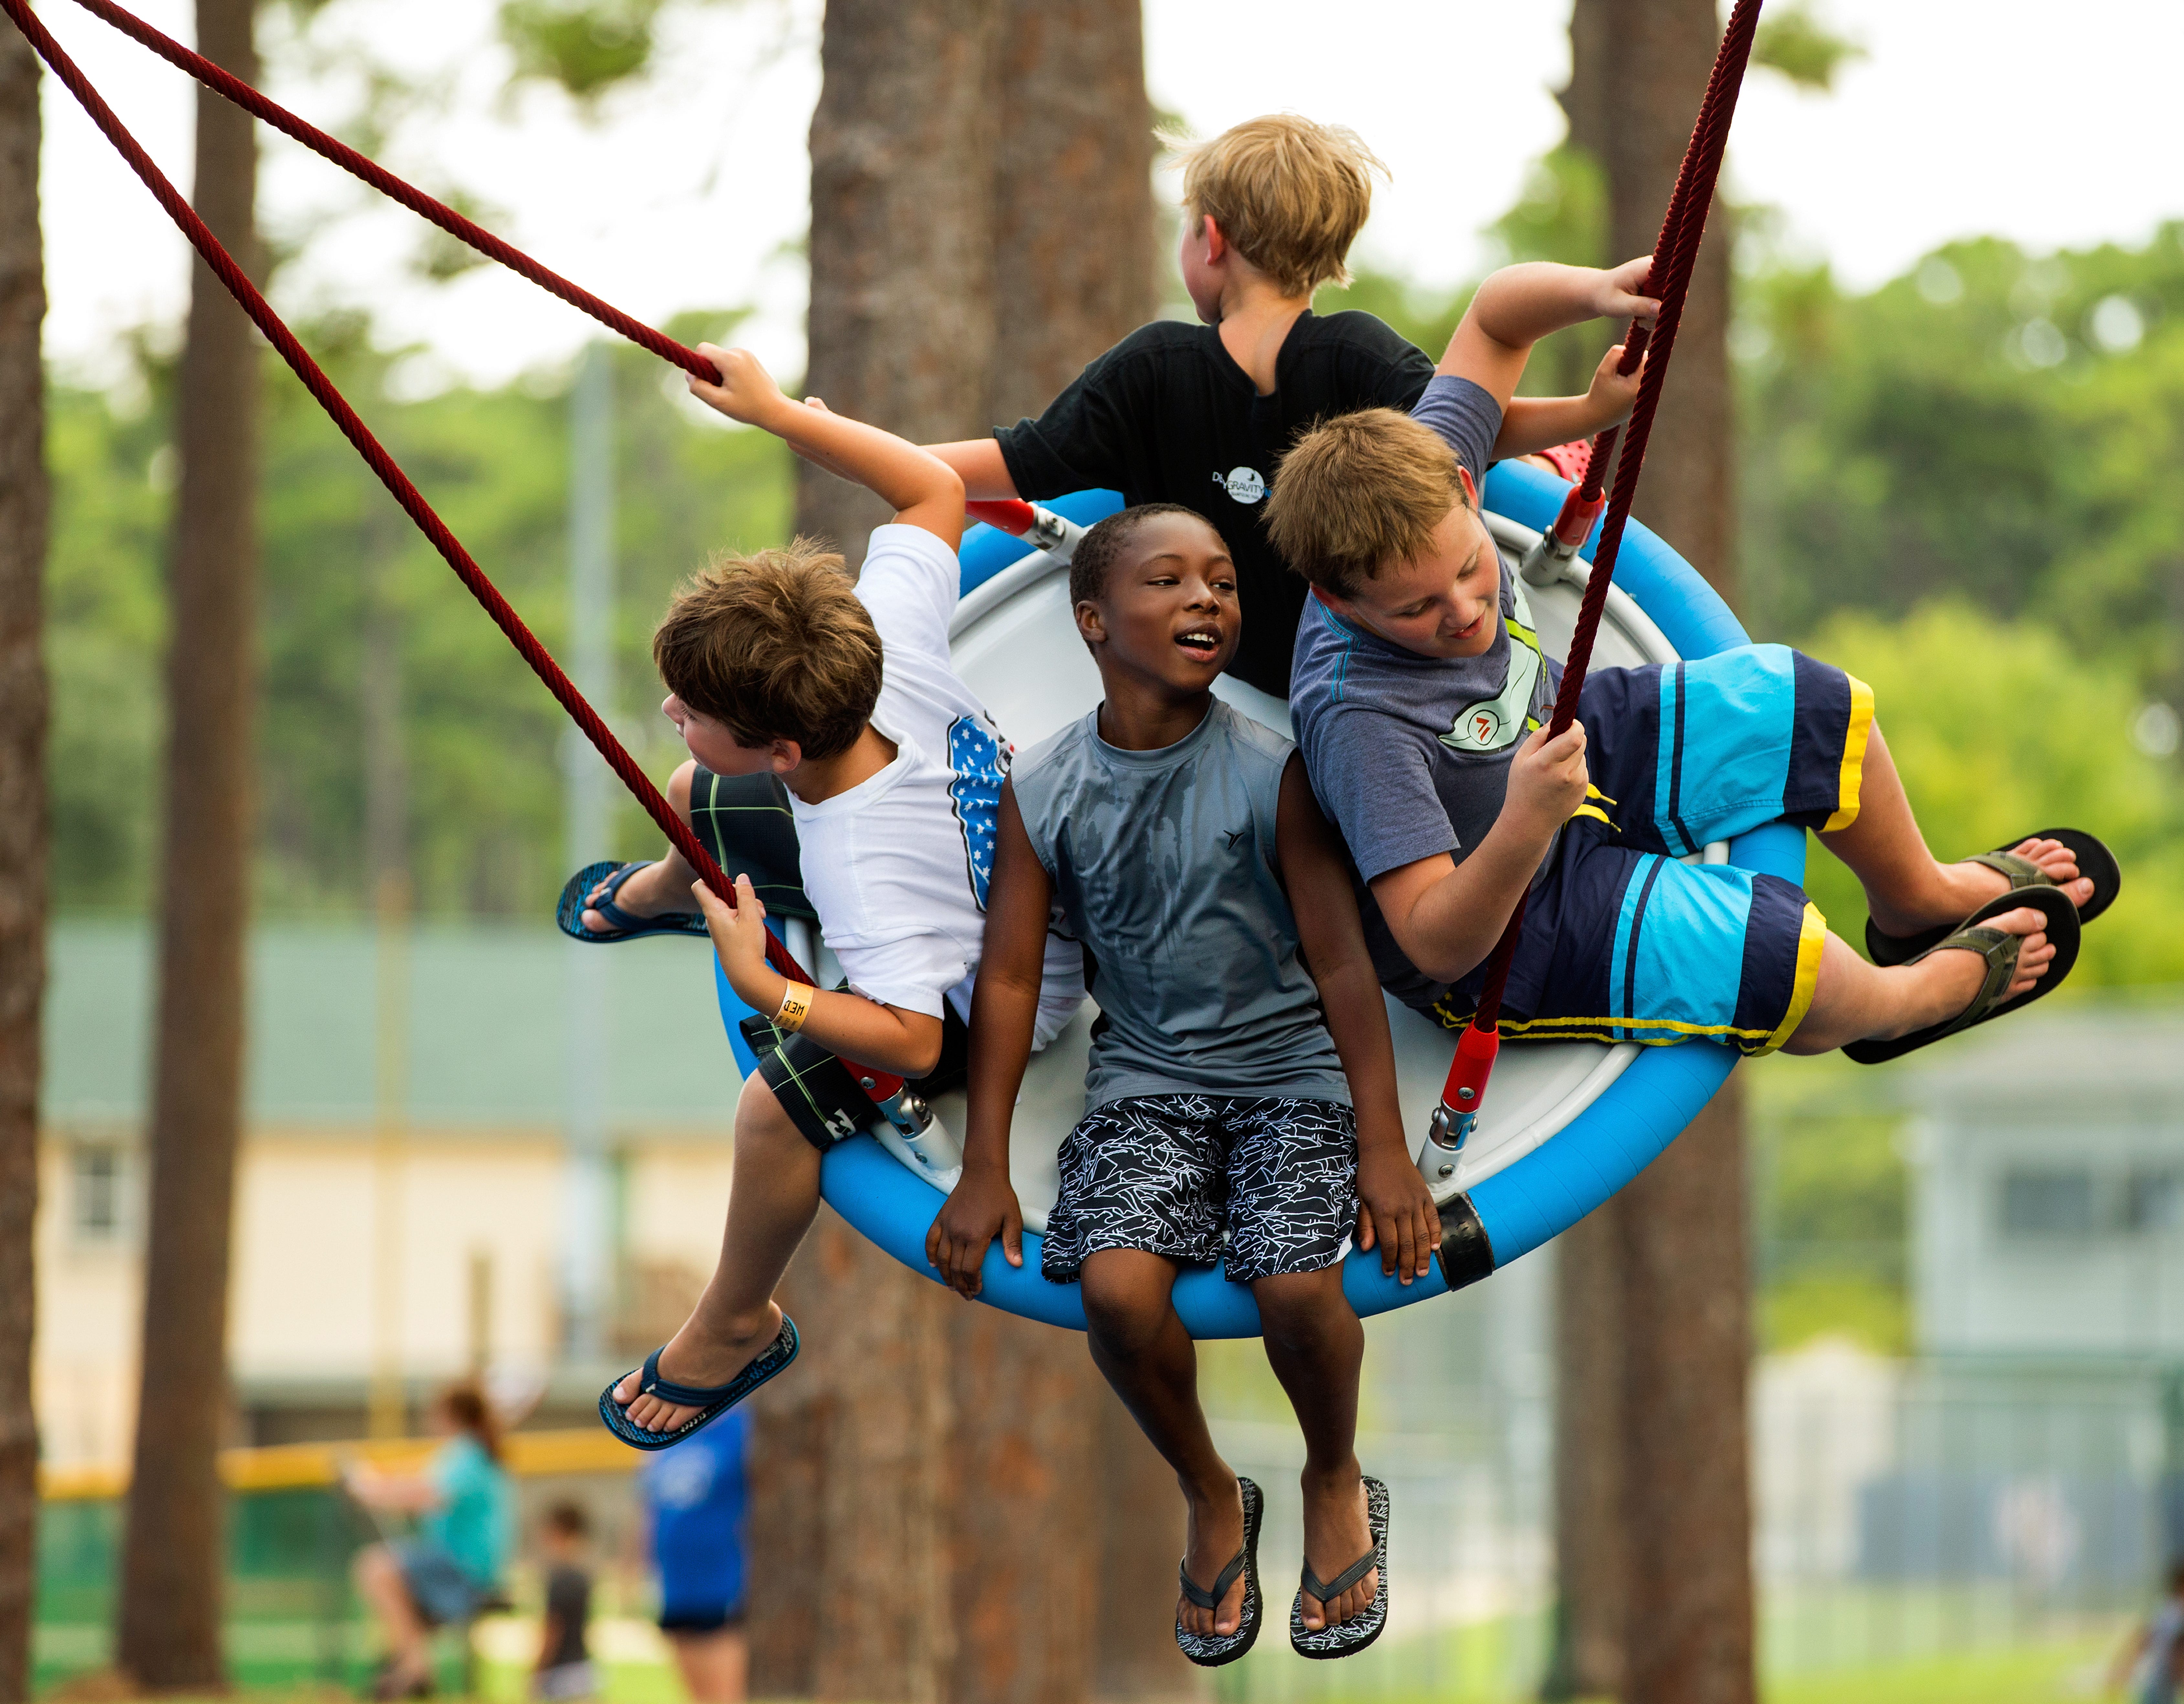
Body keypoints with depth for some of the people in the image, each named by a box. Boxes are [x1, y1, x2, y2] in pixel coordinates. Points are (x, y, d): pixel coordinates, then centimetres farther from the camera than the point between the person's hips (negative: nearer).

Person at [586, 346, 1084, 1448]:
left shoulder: (864, 871, -46)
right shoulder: (876, 644, -30)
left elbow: (913, 1041, -46)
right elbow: (936, 488, -16)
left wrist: (765, 990, -46)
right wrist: (776, 411, -18)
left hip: (1002, 1004, -8)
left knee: (782, 1098, -30)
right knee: (691, 800, 17)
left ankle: (737, 1327, 1)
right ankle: (663, 895, 60)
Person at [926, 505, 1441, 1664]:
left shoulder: (1270, 773, -10)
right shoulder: (1042, 795, -4)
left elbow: (1340, 959, -7)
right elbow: (1010, 977, 2)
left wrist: (1384, 1149, -12)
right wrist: (984, 1171, -2)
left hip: (1290, 1068, -2)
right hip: (1146, 1078, 2)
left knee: (1295, 1284, -27)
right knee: (1117, 1286, -26)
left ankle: (1335, 1482, 8)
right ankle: (1210, 1498, 5)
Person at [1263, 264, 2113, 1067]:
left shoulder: (1422, 470, -22)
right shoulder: (1357, 718, -41)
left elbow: (1497, 316, -5)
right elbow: (1435, 944, -39)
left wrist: (1595, 293, -28)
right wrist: (1525, 828, -57)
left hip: (1550, 755, 8)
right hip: (1492, 935, -8)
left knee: (1818, 709, 11)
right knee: (1805, 979, -21)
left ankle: (1919, 898, 42)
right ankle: (1901, 999, 19)